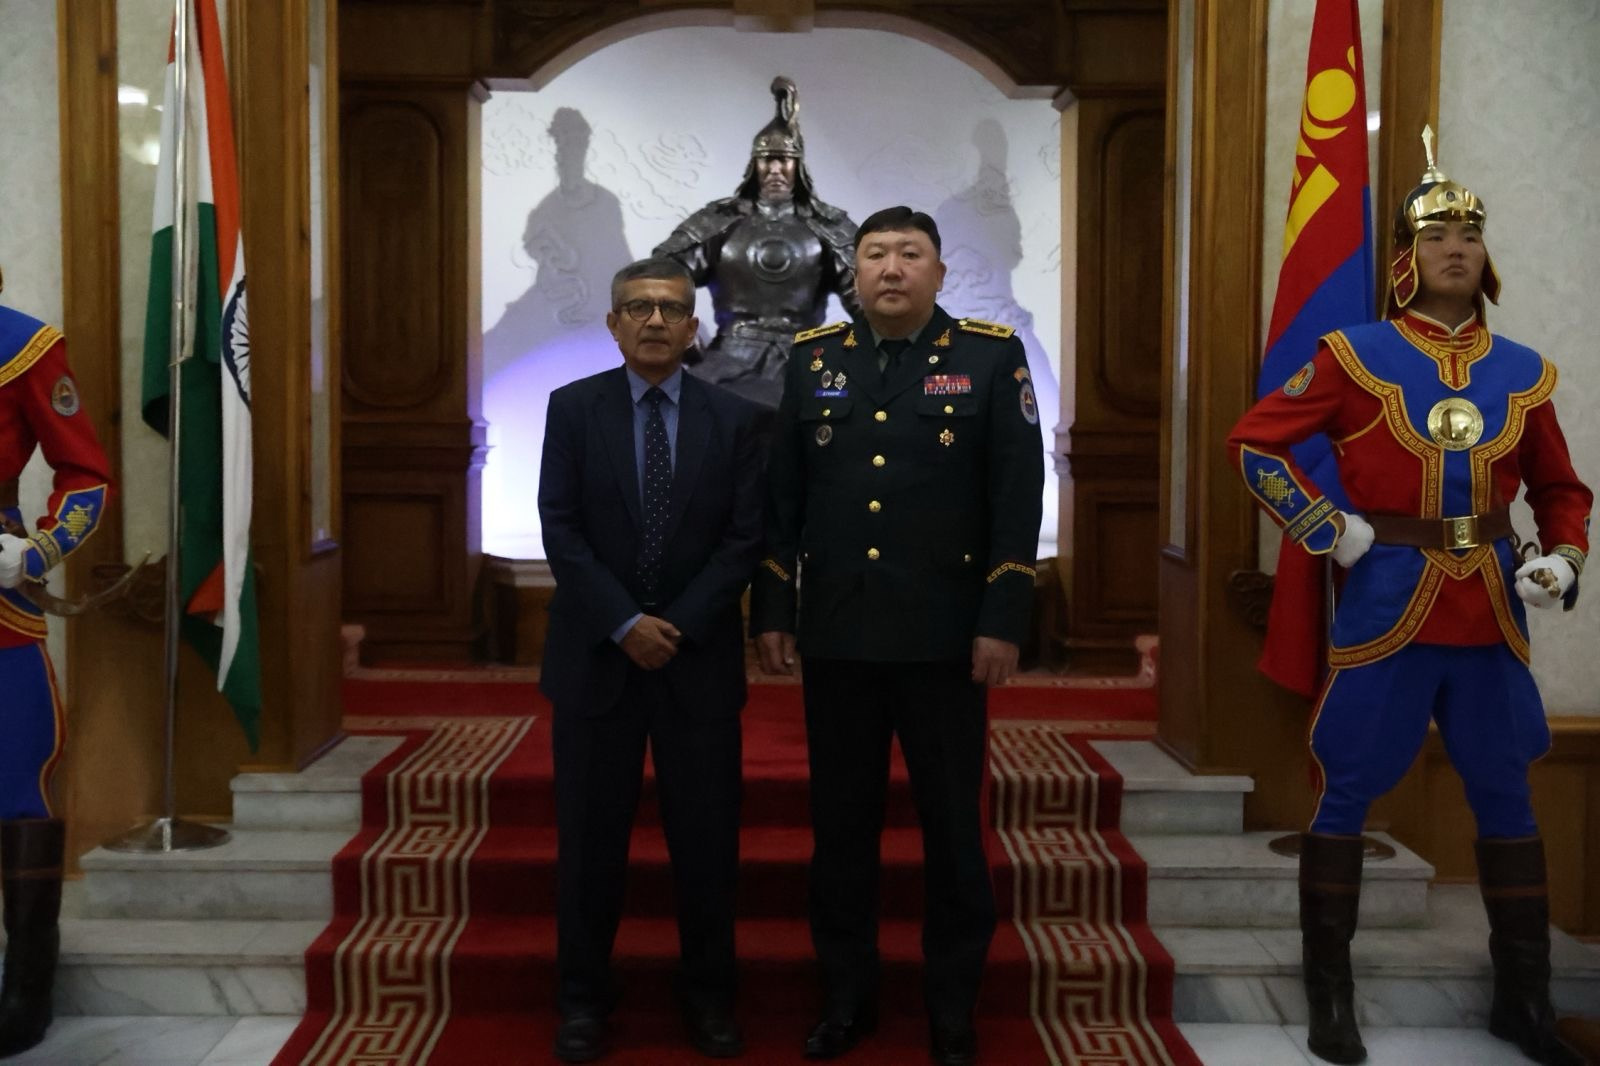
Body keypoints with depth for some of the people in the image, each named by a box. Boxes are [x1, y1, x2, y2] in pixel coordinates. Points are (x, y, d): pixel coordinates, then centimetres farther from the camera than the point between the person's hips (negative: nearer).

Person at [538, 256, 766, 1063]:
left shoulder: (734, 418, 3)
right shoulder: (573, 407, 2)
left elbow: (744, 538, -2)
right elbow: (560, 530, -4)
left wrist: (677, 627, -12)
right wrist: (625, 623, -13)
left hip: (700, 658, 0)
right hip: (595, 655, 0)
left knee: (706, 837, 6)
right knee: (590, 836, 7)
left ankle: (708, 996, 22)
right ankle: (583, 998, 21)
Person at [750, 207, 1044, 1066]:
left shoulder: (991, 355, 0)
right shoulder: (813, 358, 8)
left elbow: (1017, 496, -4)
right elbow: (781, 495, 8)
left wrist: (1003, 620, -10)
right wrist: (771, 610, 3)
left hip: (945, 638, -2)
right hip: (836, 637, 3)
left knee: (953, 828, 7)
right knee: (840, 825, 11)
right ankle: (847, 997, 27)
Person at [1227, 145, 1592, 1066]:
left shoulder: (1523, 372, 8)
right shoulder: (1356, 356, -4)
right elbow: (1255, 441, -5)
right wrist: (1331, 530, -10)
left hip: (1493, 606, 4)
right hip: (1388, 600, -4)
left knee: (1506, 798, 11)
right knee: (1346, 795, 1)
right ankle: (1330, 992, 15)